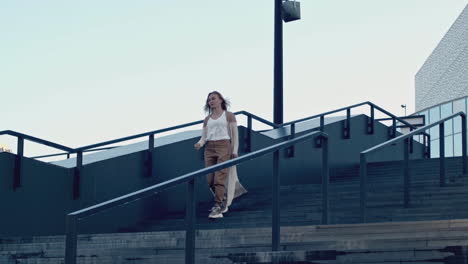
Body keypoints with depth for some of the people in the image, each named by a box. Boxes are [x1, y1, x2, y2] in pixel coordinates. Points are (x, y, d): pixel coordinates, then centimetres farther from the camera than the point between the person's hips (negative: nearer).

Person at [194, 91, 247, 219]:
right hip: (209, 149, 5)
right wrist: (199, 143, -8)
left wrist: (235, 151, -7)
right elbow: (204, 137, 14)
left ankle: (217, 208, -16)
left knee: (219, 179, -15)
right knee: (210, 180, 0)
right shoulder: (207, 119, 18)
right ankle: (224, 201, 21)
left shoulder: (229, 116, 6)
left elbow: (235, 134, 2)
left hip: (224, 147, -5)